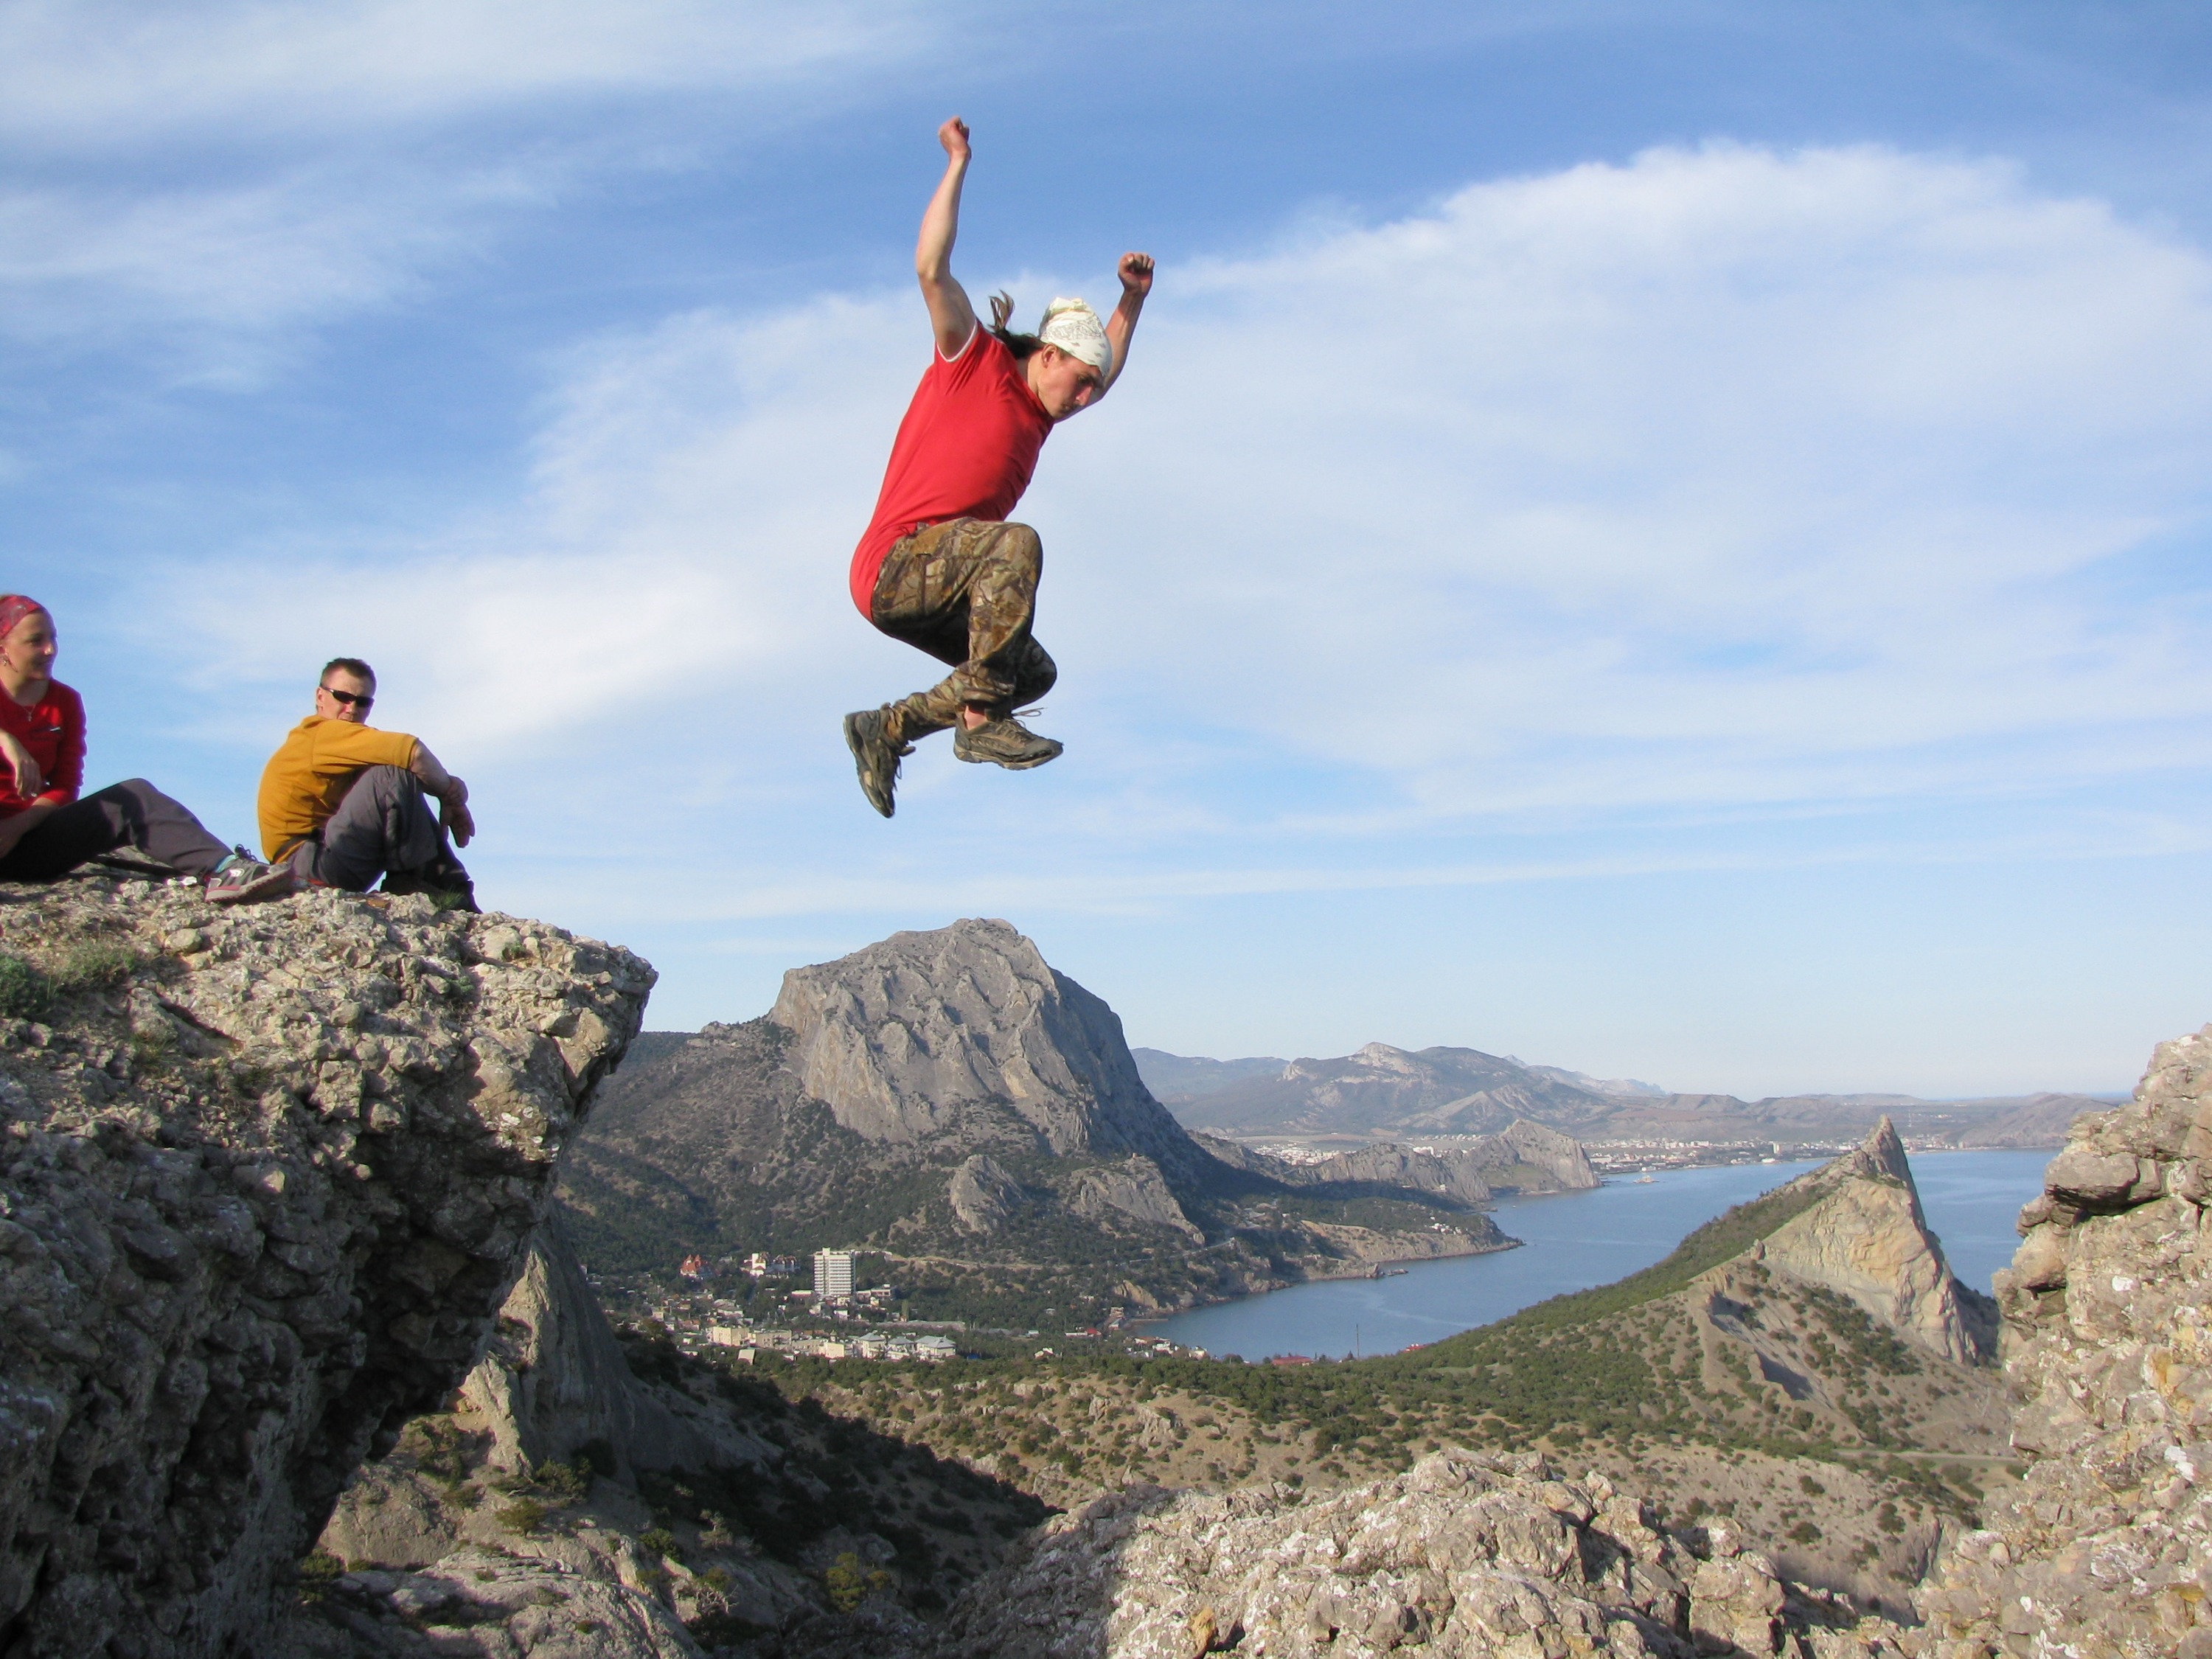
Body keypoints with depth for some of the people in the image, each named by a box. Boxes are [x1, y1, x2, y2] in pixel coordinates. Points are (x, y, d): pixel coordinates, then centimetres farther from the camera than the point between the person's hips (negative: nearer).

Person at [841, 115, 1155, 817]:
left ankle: (887, 729, 7)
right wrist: (957, 165, -8)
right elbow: (932, 268, -12)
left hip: (933, 596, 9)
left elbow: (1105, 375, 41)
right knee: (1016, 544, -32)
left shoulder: (1038, 414, 22)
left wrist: (1132, 301, 30)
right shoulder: (975, 362, 0)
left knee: (1034, 674, 5)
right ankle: (982, 720, -31)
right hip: (892, 566, -9)